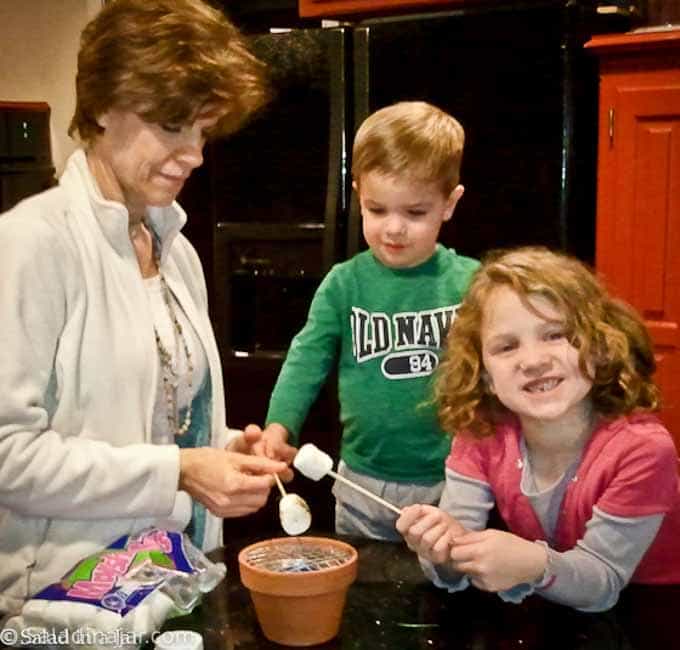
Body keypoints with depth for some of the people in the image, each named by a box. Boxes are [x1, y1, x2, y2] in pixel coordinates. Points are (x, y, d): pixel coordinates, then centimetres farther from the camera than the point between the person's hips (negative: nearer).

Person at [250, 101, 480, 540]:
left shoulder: (470, 282, -4)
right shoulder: (344, 283, -3)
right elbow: (307, 362, -7)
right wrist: (279, 427, -23)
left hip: (450, 485, -1)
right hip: (364, 485, 1)